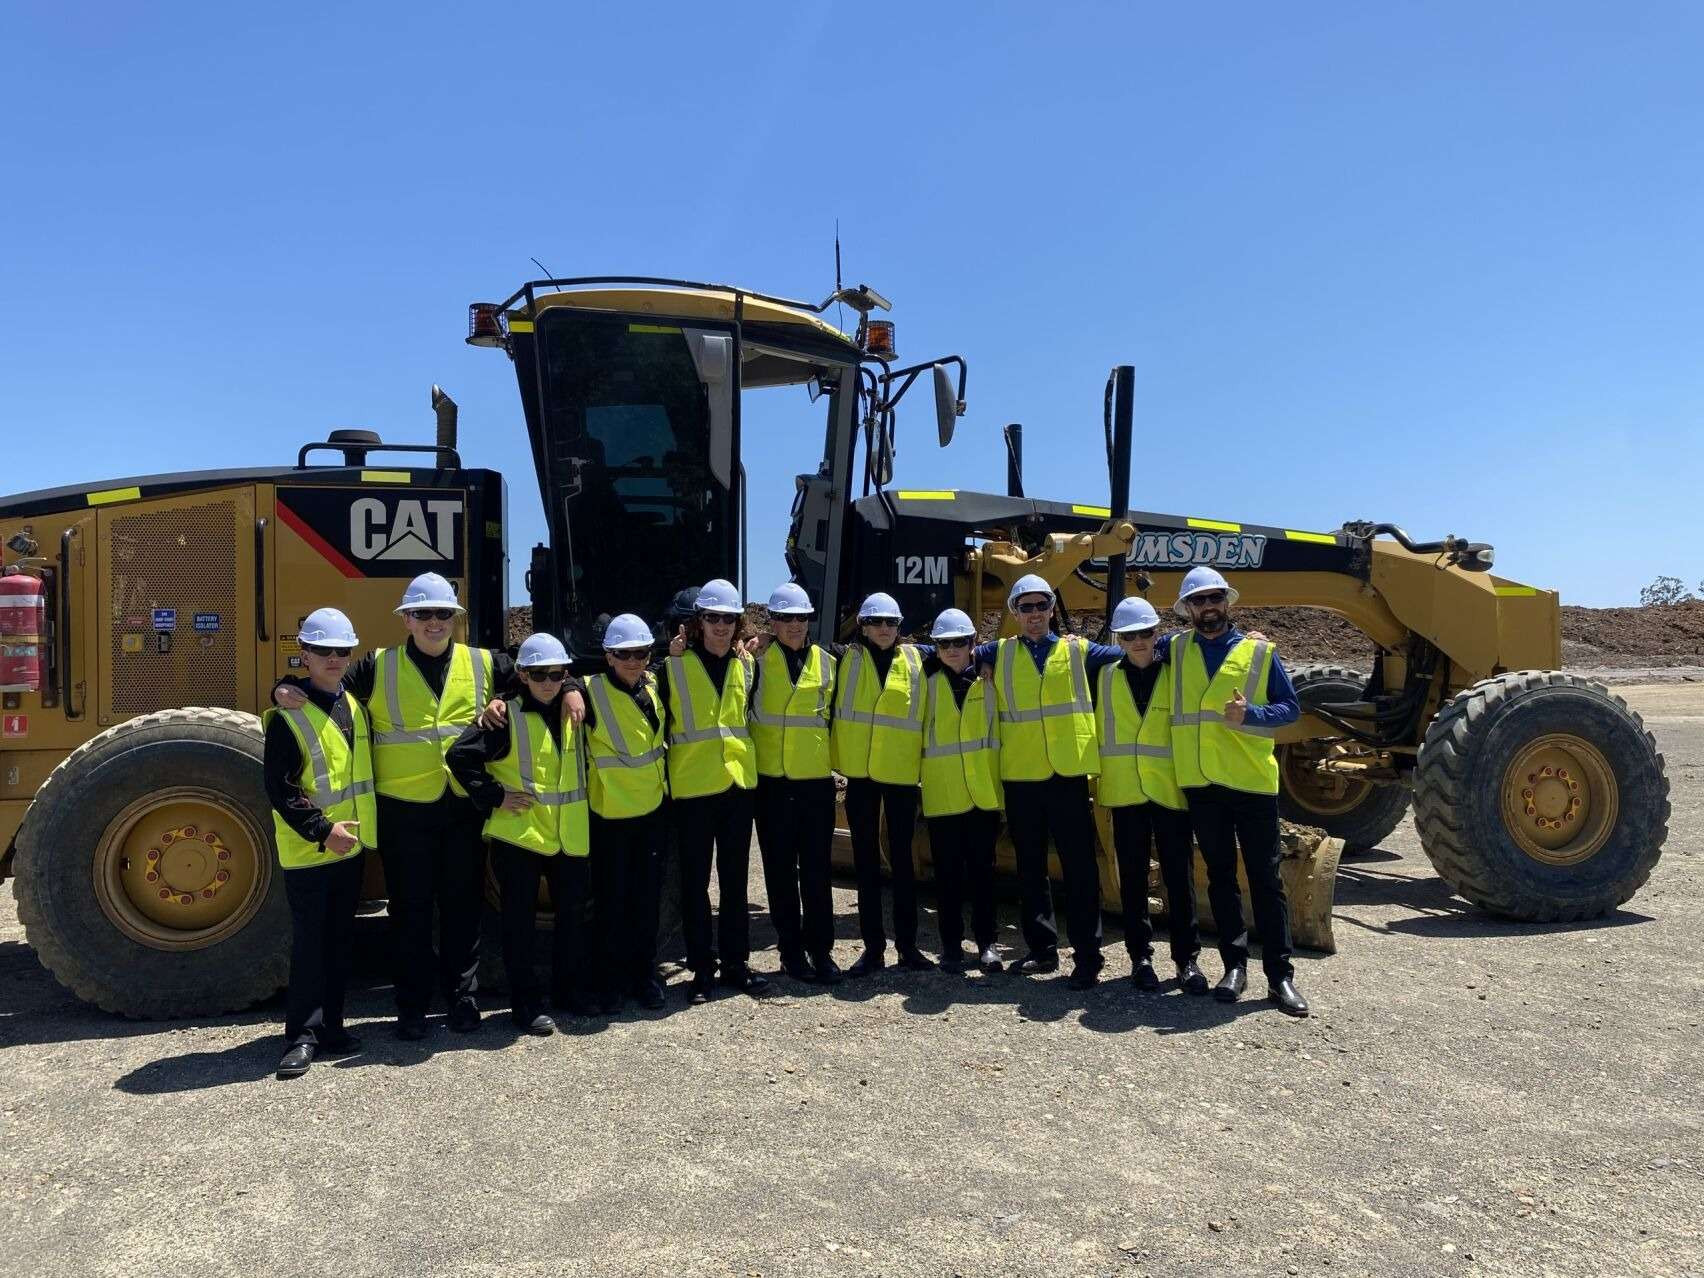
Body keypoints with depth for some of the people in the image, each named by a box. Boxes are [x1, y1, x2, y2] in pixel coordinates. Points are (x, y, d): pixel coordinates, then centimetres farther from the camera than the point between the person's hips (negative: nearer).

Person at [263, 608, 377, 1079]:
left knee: (340, 939, 12)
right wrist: (321, 830, -20)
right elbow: (279, 788, -15)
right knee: (309, 943, -2)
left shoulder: (355, 706, 9)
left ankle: (330, 1027, 22)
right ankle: (302, 1037, 6)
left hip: (350, 846, 6)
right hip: (306, 851, -6)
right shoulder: (288, 716, -11)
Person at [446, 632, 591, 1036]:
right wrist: (494, 796, -14)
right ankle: (525, 1003, 15)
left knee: (572, 914, 13)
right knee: (520, 922, 4)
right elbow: (460, 756, -16)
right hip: (518, 835, -5)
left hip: (569, 835, 6)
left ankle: (569, 990, 29)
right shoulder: (507, 717, -11)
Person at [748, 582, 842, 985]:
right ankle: (791, 950, 16)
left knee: (816, 869, 3)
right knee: (780, 869, 6)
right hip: (771, 780, -1)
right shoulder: (758, 661, 1)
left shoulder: (826, 663, 7)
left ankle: (820, 949, 13)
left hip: (816, 779, 1)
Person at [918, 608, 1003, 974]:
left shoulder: (988, 677, 6)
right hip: (941, 792, -1)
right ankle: (951, 944, 14)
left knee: (982, 869, 8)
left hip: (985, 790, 1)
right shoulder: (928, 679, 3)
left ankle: (986, 941, 18)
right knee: (948, 872, 4)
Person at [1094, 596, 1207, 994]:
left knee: (1179, 875, 2)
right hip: (1125, 791, 1)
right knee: (1133, 876, 7)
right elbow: (1093, 727, 12)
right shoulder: (1105, 677, 6)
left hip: (1171, 789, -1)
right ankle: (1140, 955, 17)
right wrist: (1093, 779, 7)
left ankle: (1187, 957, 11)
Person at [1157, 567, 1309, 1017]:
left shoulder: (1259, 650, 1)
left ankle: (1280, 975, 9)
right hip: (1200, 782, 2)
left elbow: (1291, 707, 1)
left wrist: (1250, 714, -15)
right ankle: (1234, 966, 20)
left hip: (1252, 779, -2)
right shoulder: (1175, 649, 8)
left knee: (1265, 878, 1)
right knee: (1220, 876, 10)